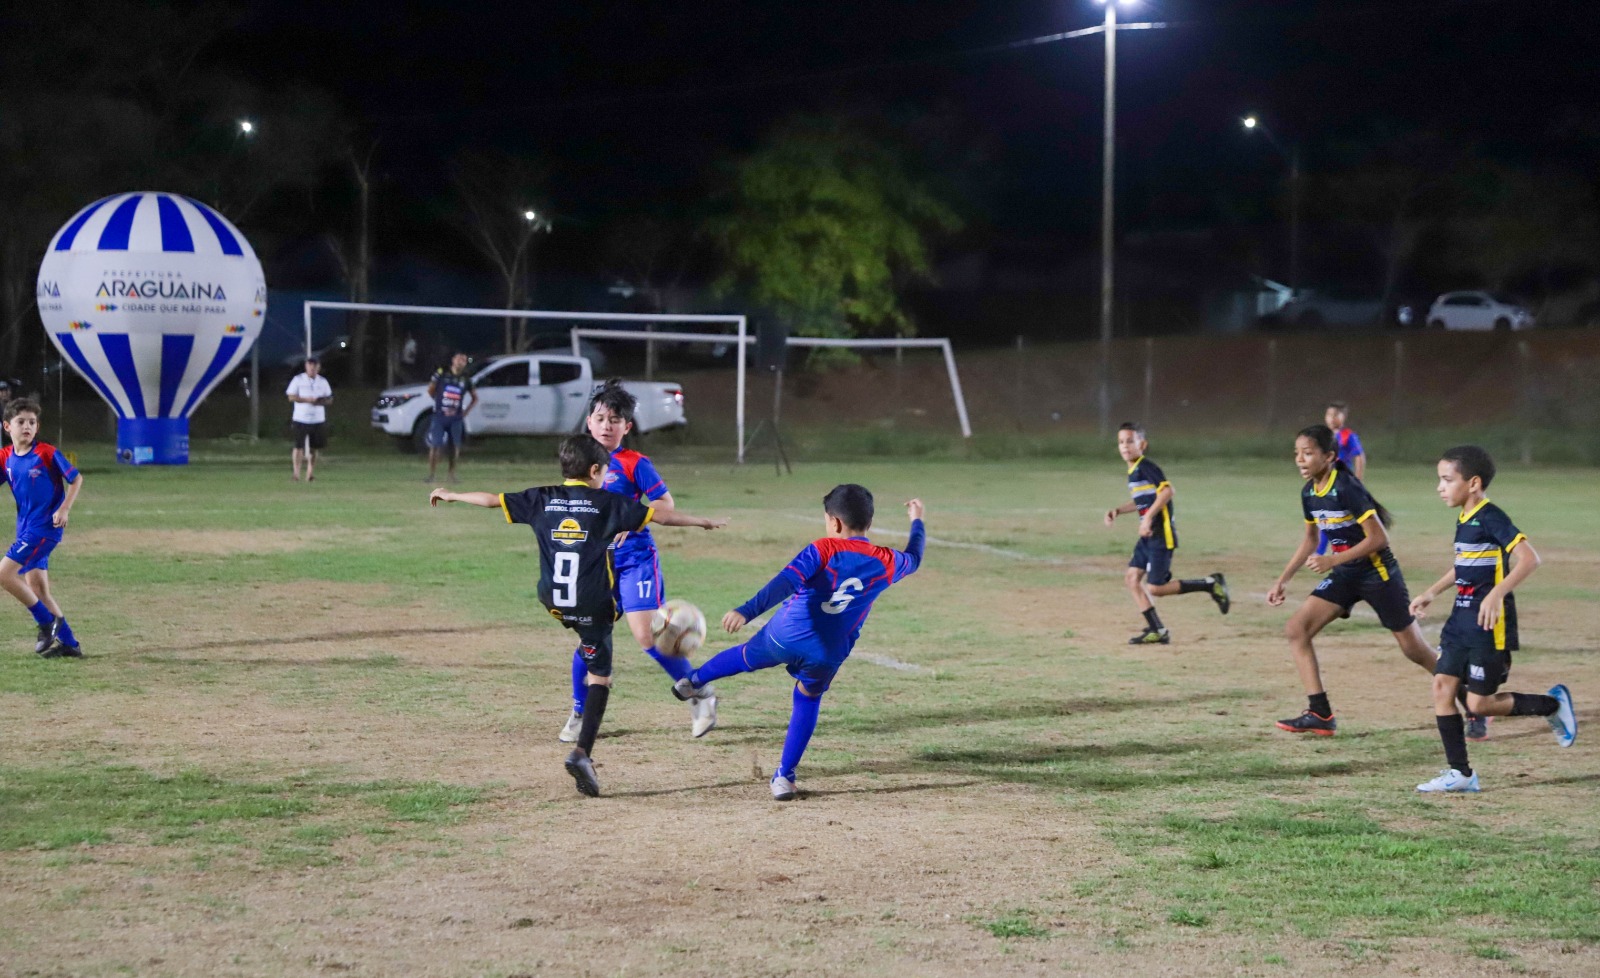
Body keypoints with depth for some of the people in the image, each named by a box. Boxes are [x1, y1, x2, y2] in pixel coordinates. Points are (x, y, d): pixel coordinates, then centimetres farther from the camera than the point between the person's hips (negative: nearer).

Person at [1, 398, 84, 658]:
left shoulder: (47, 454, -13)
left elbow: (76, 479, -7)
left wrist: (64, 509, -17)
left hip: (45, 527, -7)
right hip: (26, 529, 7)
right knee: (36, 589, 9)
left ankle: (48, 621, 0)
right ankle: (69, 643, 18)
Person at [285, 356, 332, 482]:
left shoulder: (323, 381, 10)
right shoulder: (298, 380, 0)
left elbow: (330, 399, 12)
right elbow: (291, 397, -5)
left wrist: (321, 401, -10)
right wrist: (306, 400, -18)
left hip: (318, 420, 3)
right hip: (301, 419, -3)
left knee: (314, 448, 5)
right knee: (299, 447, -7)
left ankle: (310, 473, 13)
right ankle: (296, 473, -4)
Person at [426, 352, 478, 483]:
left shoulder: (466, 379, 5)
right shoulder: (441, 374, -2)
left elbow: (475, 398, 16)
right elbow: (431, 390, 11)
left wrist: (465, 412, 7)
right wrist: (439, 403, 10)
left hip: (456, 418, 2)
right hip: (439, 416, -2)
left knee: (455, 446, 1)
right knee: (436, 445, -7)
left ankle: (452, 474, 13)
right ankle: (431, 475, -2)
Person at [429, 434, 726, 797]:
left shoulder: (541, 499, 3)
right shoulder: (608, 503, -3)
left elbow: (492, 500, 8)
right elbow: (661, 516, 0)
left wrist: (451, 495, 23)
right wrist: (703, 522, 12)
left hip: (552, 601, 3)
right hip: (593, 604, -3)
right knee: (600, 678, 3)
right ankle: (582, 752, -12)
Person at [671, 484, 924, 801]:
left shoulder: (823, 550, -8)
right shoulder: (886, 562, 2)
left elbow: (784, 583, -21)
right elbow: (913, 559, 26)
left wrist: (746, 612, -29)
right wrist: (916, 521, 44)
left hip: (785, 636, -2)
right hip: (829, 654, 2)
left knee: (747, 656, 28)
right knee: (808, 700, 26)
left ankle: (694, 681, 52)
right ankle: (785, 776, 18)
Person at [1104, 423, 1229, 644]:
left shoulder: (1145, 467, -13)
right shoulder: (1133, 471, 15)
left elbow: (1167, 490, -26)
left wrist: (1149, 517, -29)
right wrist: (1118, 510, 17)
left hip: (1161, 535, -10)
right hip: (1147, 536, 10)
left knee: (1155, 588, -9)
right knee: (1132, 576, 3)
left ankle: (1211, 584, 1)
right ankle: (1157, 631, 7)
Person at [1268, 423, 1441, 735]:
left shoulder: (1347, 488, -22)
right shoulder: (1309, 493, 1)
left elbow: (1378, 538, -23)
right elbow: (1310, 539, 17)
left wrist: (1333, 560, -26)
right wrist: (1283, 580, 14)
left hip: (1377, 572, -7)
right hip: (1345, 575, 7)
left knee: (1414, 650, 2)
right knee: (1295, 630, -8)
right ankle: (1320, 714, -8)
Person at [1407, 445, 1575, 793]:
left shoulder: (1490, 518, -16)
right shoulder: (1464, 519, 12)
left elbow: (1529, 558, -26)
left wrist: (1496, 594, -35)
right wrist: (1432, 592, 25)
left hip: (1489, 627, -9)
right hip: (1461, 622, 9)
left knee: (1480, 703, -6)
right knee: (1442, 686, 1)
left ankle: (1552, 704, 16)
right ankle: (1460, 773, 7)